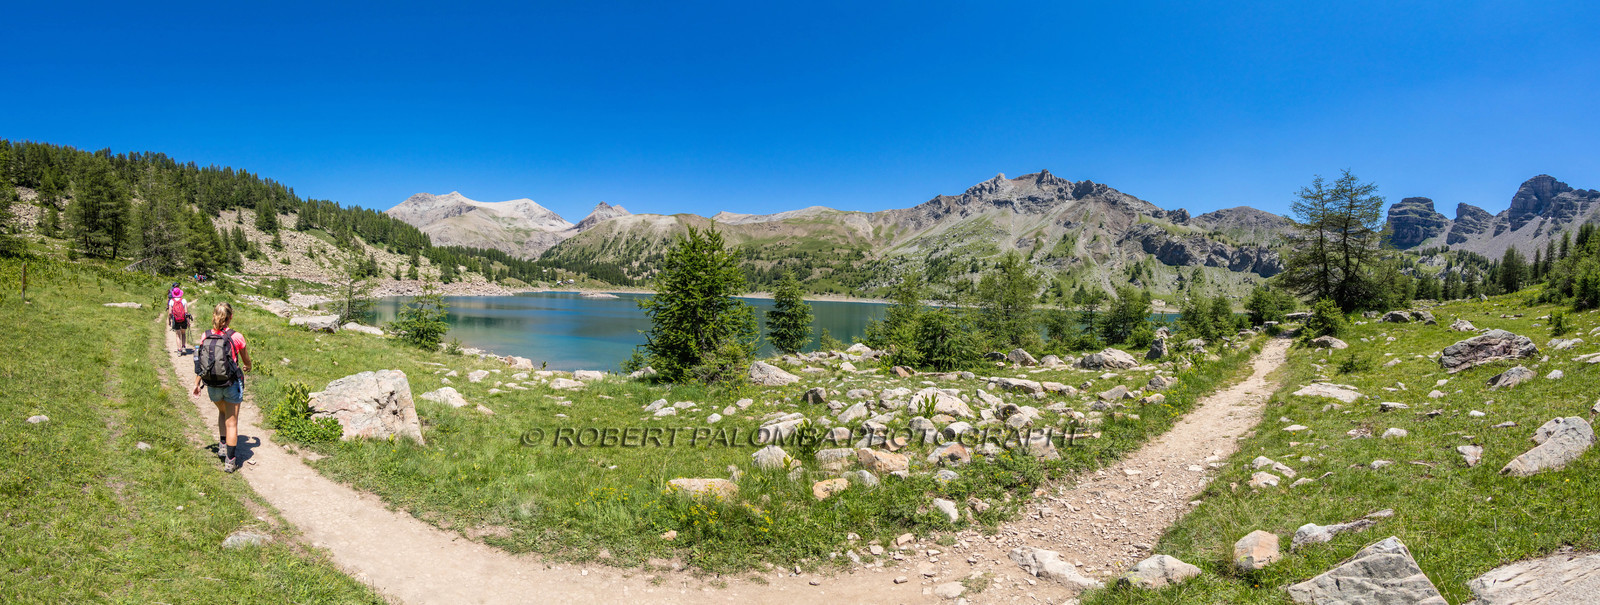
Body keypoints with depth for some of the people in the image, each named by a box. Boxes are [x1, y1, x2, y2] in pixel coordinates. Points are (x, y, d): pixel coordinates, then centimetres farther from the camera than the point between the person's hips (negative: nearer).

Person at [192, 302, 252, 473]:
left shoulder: (205, 337, -6)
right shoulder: (236, 337, -14)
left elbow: (200, 362, 1)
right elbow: (246, 360, 1)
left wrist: (197, 384, 14)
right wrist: (247, 367, 25)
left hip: (212, 385, 3)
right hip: (232, 384, -3)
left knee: (222, 412, 31)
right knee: (231, 422, 7)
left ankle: (222, 445, 27)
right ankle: (230, 461, 13)